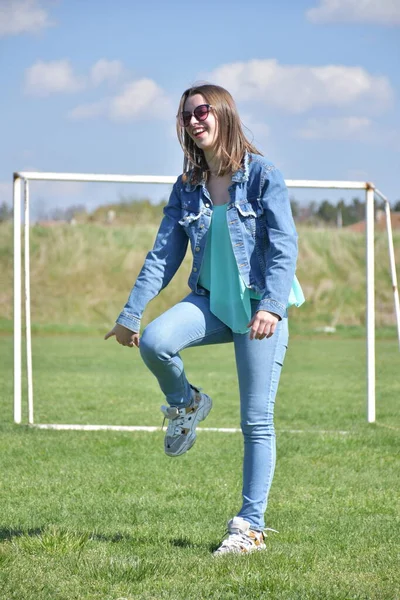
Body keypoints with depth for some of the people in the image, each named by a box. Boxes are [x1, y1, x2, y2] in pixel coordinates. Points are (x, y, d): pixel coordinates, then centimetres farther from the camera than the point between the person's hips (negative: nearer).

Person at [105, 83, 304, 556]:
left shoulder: (262, 175, -8)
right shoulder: (187, 187, 7)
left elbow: (284, 247, -14)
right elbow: (163, 255, 8)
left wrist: (271, 306, -28)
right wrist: (131, 314, 1)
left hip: (259, 306, -4)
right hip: (211, 302, 4)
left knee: (256, 422, -3)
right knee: (154, 341, -28)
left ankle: (250, 526, 6)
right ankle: (185, 404, 4)